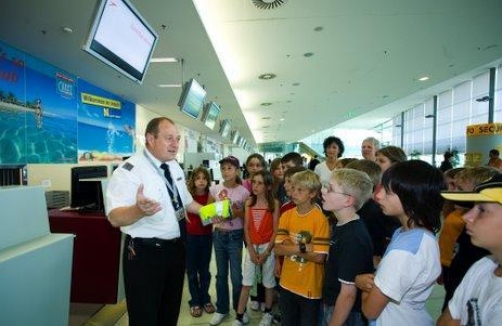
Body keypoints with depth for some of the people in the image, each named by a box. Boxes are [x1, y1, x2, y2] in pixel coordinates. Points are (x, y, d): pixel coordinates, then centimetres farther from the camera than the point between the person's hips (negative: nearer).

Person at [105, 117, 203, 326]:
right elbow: (115, 218, -28)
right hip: (145, 253, -7)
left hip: (176, 248, 7)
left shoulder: (175, 166, 5)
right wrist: (139, 210, -47)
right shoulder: (130, 170, -20)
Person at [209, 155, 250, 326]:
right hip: (218, 235, 3)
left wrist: (237, 212, -22)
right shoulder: (214, 189, -2)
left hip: (235, 236, -3)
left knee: (236, 276, 5)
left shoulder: (243, 192, -9)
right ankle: (221, 309, 33)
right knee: (221, 274, 15)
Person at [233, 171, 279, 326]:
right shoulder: (249, 202, -1)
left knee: (268, 282, 13)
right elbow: (246, 227, 0)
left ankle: (268, 313, 35)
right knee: (246, 283, 8)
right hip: (252, 247, 2)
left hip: (268, 246, -2)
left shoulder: (274, 203, -10)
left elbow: (276, 230, -9)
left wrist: (266, 252, -11)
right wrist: (251, 250, -5)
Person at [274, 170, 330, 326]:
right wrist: (302, 248, -22)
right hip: (287, 283, 5)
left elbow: (319, 257, -22)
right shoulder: (286, 215, -4)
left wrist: (290, 247, -16)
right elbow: (277, 249, -9)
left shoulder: (320, 219, -18)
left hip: (310, 287, -4)